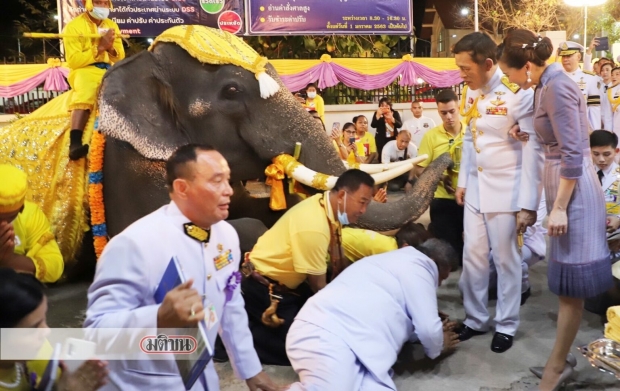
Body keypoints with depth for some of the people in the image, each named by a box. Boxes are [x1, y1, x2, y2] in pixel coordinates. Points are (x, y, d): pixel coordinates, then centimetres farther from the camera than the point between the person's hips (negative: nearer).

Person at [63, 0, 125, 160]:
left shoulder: (111, 25, 16)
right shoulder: (73, 26, -1)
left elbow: (120, 57, 13)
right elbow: (73, 61, -11)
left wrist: (111, 48, -10)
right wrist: (99, 47, -16)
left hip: (110, 70, 6)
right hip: (85, 71, -6)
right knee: (84, 94, -37)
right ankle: (75, 143, -49)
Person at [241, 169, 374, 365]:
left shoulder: (327, 207, -4)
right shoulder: (314, 227, -31)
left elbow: (337, 262, 5)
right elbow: (318, 287, -19)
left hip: (284, 281, 9)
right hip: (263, 288, -9)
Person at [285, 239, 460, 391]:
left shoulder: (399, 261, 31)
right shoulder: (417, 268, 0)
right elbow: (428, 330, -1)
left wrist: (437, 331, 47)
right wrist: (437, 347, 20)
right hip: (329, 338, -10)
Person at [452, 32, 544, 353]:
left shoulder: (518, 93, -16)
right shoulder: (472, 92, 5)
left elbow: (533, 149, -16)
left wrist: (528, 203, -17)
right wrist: (462, 181, 13)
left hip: (506, 191, -6)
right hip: (476, 189, 6)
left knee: (505, 259, 5)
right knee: (472, 257, 10)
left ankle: (506, 325, 21)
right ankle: (475, 319, 25)